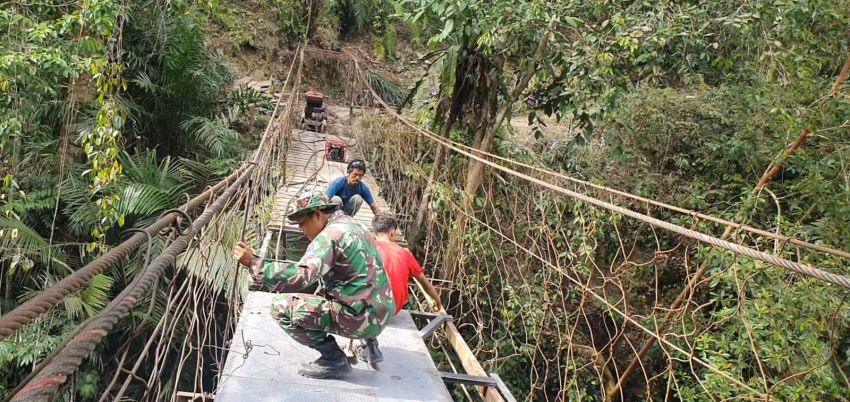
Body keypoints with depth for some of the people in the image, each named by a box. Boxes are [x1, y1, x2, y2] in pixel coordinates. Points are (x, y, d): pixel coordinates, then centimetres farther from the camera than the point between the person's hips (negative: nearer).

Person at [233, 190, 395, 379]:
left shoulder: (331, 235, -14)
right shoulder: (354, 226, 14)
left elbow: (300, 277, -26)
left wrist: (253, 263, -24)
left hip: (363, 317, -9)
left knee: (281, 306, -8)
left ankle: (333, 359, -3)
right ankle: (367, 340, 21)